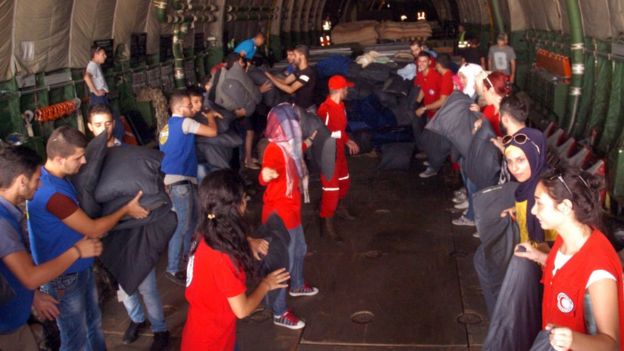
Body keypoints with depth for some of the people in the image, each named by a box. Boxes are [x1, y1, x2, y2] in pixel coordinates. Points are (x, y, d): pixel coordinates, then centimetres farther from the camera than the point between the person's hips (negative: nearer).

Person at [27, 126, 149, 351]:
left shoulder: (56, 179, 3)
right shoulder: (51, 192, -30)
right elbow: (94, 230, -22)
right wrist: (127, 210, -10)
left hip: (80, 268, 9)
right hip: (64, 276, -9)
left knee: (93, 324, 24)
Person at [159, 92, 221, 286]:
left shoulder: (167, 126, 17)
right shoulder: (184, 122, -9)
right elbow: (212, 132, -10)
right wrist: (210, 116, 11)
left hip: (182, 179, 10)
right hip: (179, 180, -10)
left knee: (191, 219, 21)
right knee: (182, 225, -6)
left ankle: (188, 255, 35)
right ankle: (173, 270, -1)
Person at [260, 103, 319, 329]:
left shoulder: (289, 145, 5)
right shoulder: (274, 149, -25)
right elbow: (264, 177, -42)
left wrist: (308, 142, 42)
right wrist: (267, 174, -64)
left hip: (291, 210, 10)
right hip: (280, 214, -10)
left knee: (299, 250, 28)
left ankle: (297, 286, 53)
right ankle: (280, 313, 9)